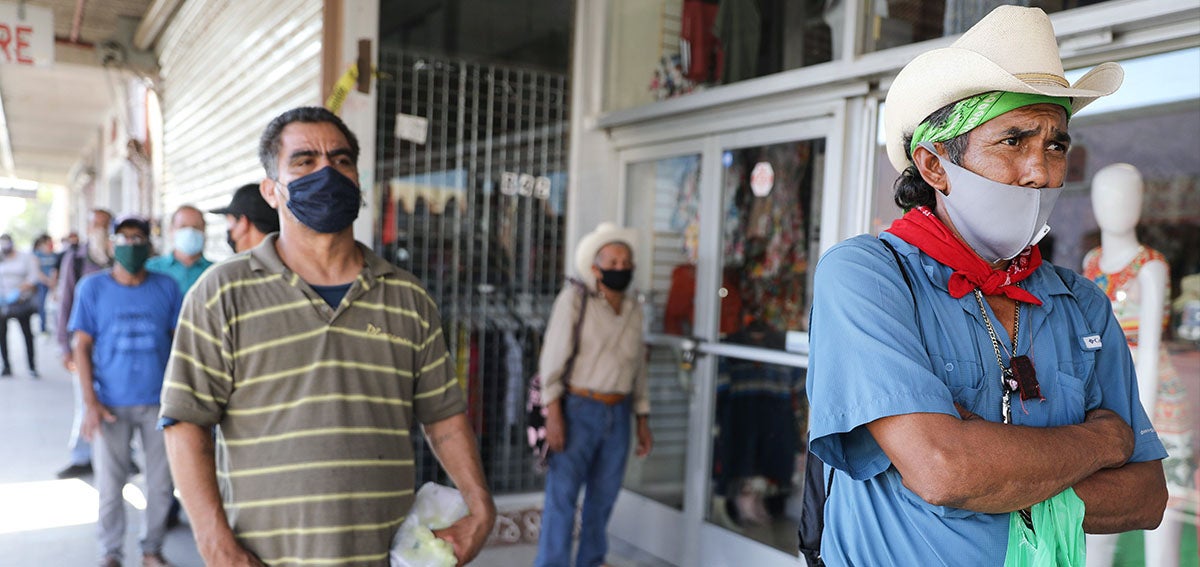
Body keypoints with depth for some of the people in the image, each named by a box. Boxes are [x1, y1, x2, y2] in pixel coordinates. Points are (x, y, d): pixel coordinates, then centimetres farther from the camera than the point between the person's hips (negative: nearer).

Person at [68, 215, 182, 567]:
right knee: (110, 486, 8)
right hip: (111, 405, -1)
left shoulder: (166, 288, 1)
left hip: (159, 403, 1)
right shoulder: (93, 287, -1)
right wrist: (91, 403, -8)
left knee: (161, 484, 9)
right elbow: (82, 346, -1)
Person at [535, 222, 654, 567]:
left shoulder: (634, 311, 10)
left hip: (618, 415, 5)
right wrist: (553, 413, -15)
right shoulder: (574, 299, -6)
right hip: (578, 410, -5)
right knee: (562, 496, -6)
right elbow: (553, 356, -9)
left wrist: (643, 421, 13)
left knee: (603, 499, 10)